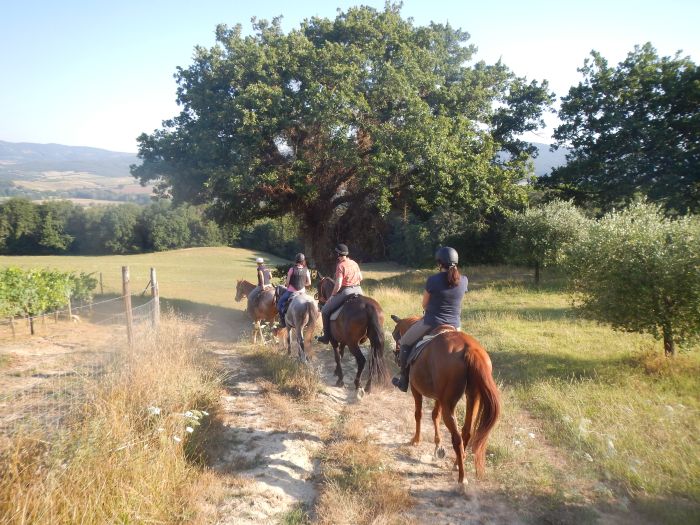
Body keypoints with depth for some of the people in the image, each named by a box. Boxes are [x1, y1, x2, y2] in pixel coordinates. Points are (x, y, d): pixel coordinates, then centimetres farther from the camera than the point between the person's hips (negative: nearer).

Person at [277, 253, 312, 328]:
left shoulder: (292, 269, -12)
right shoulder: (306, 270, -4)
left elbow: (287, 282, -9)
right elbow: (309, 283, -1)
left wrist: (286, 285, 12)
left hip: (291, 291, -3)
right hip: (302, 292, 4)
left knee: (280, 303, 13)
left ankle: (283, 320, 8)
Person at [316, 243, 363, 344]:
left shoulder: (340, 265, -12)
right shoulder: (354, 263, 10)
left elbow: (338, 284, -17)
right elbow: (360, 278, 18)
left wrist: (332, 295, -5)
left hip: (346, 292, -7)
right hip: (358, 290, 7)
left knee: (325, 310, 6)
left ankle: (326, 337, 6)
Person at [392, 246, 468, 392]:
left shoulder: (432, 280, -16)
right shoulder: (464, 281, -4)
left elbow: (424, 304, -2)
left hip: (431, 324, -4)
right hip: (454, 326, 4)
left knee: (405, 343, 20)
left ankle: (403, 381, 24)